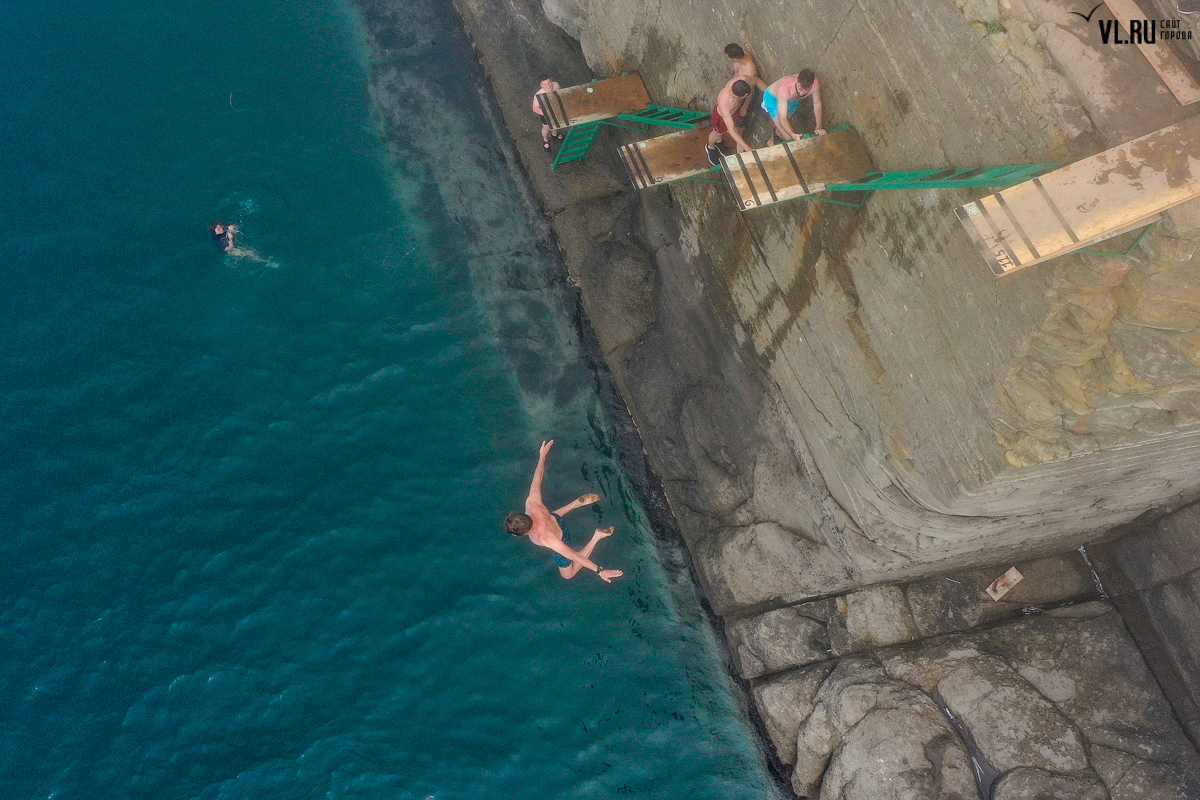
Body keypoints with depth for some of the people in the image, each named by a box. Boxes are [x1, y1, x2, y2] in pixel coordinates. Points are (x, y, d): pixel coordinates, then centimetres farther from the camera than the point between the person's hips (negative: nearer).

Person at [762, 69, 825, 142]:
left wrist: (819, 127, -15)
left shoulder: (815, 84, -34)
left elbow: (817, 103, -13)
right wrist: (792, 135, -57)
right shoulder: (785, 89, -48)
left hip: (792, 100, 5)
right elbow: (782, 118, -44)